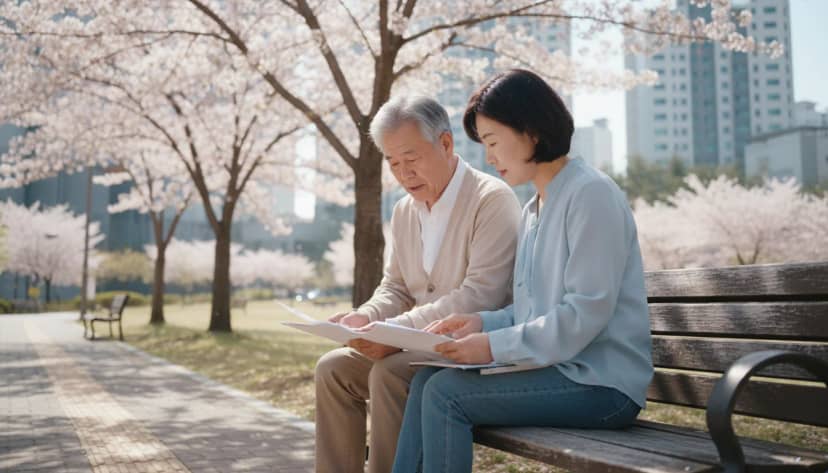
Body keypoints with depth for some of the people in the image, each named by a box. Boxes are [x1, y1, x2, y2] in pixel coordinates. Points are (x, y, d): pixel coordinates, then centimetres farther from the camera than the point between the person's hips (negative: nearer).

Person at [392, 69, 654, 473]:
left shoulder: (591, 194, -13)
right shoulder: (533, 210, 16)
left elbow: (585, 314, -20)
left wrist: (495, 346, -19)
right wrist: (483, 322, 2)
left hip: (601, 382, -9)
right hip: (558, 368, 9)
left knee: (445, 393, -19)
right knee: (427, 379, -4)